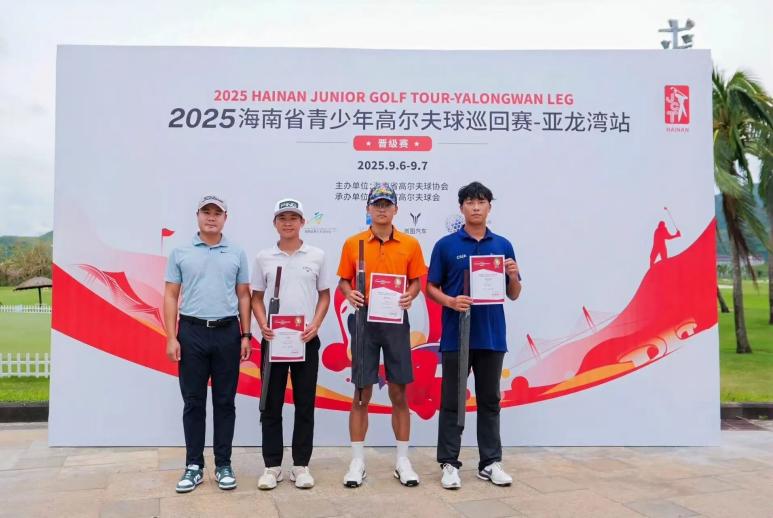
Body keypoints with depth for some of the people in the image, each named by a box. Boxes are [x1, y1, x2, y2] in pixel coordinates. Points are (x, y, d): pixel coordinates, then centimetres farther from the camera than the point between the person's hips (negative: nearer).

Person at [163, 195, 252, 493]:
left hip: (227, 333, 1)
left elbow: (243, 296, 9)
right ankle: (194, 466, 15)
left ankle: (223, 465, 16)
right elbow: (171, 296, 3)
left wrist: (246, 336, 3)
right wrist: (171, 338, -5)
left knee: (224, 401, 6)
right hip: (192, 332, 0)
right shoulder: (181, 253, 4)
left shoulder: (237, 254, 7)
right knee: (193, 402, 5)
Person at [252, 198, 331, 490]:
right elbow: (256, 297, 7)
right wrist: (262, 325, -10)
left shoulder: (316, 256, 3)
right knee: (271, 405, 5)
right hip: (273, 339, 0)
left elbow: (324, 295, 7)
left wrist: (316, 325, -8)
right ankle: (272, 466, 15)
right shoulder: (264, 258, 4)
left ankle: (301, 465, 15)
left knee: (305, 405, 5)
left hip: (306, 340, 0)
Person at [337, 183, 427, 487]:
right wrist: (349, 294, -14)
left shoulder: (410, 244, 3)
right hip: (365, 321, 0)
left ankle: (402, 460, 17)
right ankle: (357, 461, 13)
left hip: (396, 322, 1)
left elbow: (416, 281, 7)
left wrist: (410, 295, -13)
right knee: (361, 394, 3)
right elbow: (343, 281, 7)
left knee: (399, 393, 6)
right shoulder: (353, 244, 2)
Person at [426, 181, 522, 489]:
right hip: (456, 336, -2)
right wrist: (451, 301, -18)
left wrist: (513, 276, -12)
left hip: (492, 336, 2)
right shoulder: (446, 245, 0)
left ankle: (490, 462, 20)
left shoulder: (503, 245, 7)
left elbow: (514, 295, 9)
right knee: (452, 401, 4)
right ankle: (449, 463, 13)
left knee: (489, 401, 10)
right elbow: (431, 287, 1)